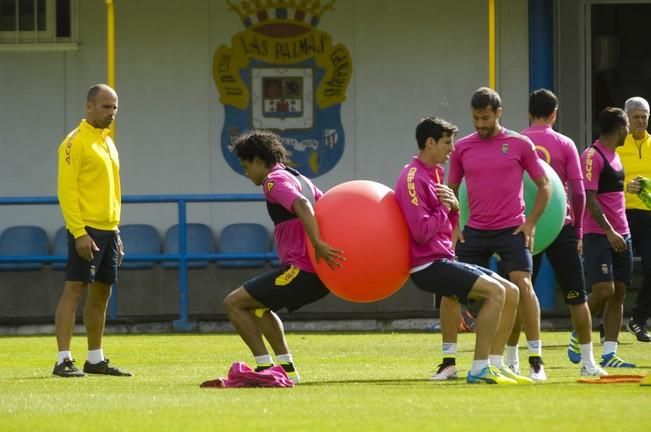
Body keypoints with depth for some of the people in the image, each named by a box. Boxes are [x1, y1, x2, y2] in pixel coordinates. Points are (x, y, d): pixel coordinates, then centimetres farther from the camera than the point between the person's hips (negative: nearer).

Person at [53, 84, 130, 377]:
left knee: (101, 294, 11)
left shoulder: (107, 142, 18)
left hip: (108, 230, 8)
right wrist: (79, 232, -21)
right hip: (86, 229, -8)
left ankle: (95, 359, 17)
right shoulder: (76, 142, -8)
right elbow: (66, 190, -14)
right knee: (74, 289, -10)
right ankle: (64, 360, -12)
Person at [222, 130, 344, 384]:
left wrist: (318, 244, -34)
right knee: (258, 306, 28)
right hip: (318, 273, 10)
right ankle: (287, 369, 22)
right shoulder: (299, 178, 21)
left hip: (300, 271, -10)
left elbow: (302, 205, -26)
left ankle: (265, 368, -8)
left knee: (234, 304, -4)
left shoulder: (275, 180, -9)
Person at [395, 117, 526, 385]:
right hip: (428, 265, -10)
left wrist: (453, 208, 0)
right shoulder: (414, 178, -13)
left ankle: (494, 364, 4)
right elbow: (422, 231, -23)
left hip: (444, 260, 10)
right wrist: (444, 207, -8)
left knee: (511, 292, 5)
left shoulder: (433, 174, 18)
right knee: (495, 291, -22)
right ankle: (479, 369, -22)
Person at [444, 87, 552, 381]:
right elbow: (451, 191, 17)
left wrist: (530, 223, -5)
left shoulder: (519, 144, -1)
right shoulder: (462, 148, 7)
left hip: (511, 230, -3)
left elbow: (544, 186, 4)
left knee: (522, 285, -16)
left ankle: (536, 362, -8)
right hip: (474, 232, 3)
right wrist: (452, 227, 4)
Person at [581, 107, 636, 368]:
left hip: (619, 235, 9)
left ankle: (609, 354, 1)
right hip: (598, 235, -9)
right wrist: (609, 232, -23)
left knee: (618, 293, 2)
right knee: (604, 290, -15)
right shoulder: (592, 156, -12)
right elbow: (589, 199, -18)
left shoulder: (614, 156, 16)